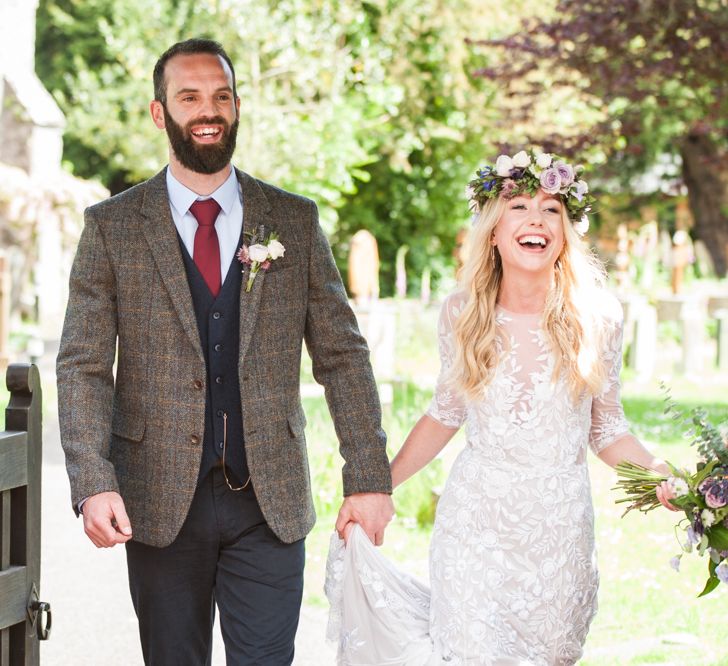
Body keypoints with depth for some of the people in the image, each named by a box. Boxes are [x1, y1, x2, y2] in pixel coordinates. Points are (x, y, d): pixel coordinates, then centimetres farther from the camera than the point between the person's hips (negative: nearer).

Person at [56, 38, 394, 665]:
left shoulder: (296, 220, 6)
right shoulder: (111, 227, 2)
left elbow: (342, 355, 5)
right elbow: (83, 366, -3)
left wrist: (369, 478, -2)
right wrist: (94, 483, -17)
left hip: (270, 502, 0)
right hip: (159, 502, 0)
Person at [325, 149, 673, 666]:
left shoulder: (597, 317, -5)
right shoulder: (462, 314, -3)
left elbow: (606, 430, 2)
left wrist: (666, 478, -15)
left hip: (561, 527, 0)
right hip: (476, 522, 0)